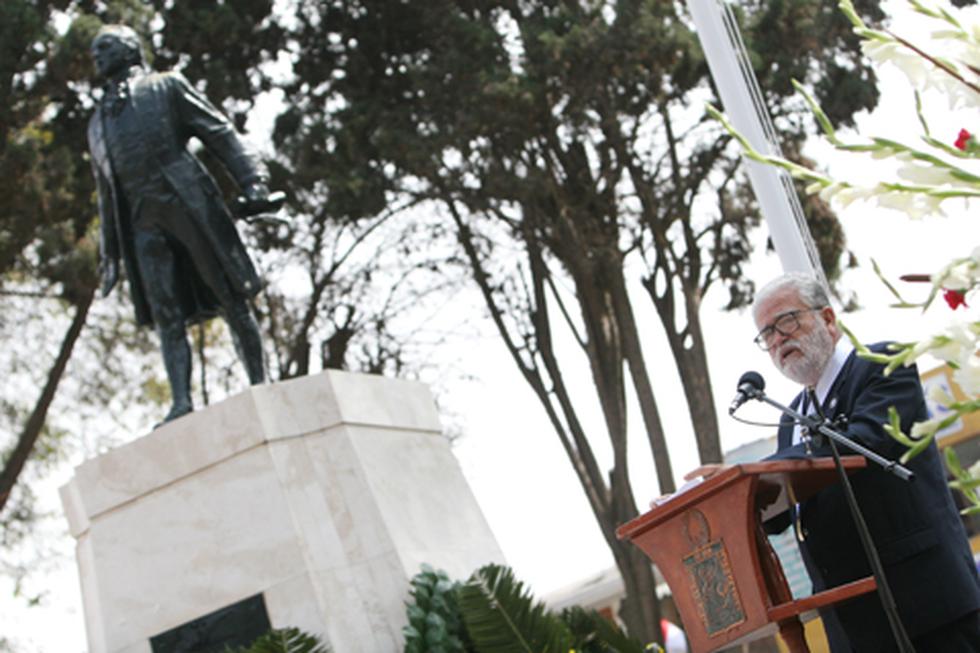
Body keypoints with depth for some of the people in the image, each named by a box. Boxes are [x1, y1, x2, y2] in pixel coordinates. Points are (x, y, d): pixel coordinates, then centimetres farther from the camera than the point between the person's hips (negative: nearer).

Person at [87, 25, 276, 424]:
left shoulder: (166, 87, 15)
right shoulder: (98, 124, 28)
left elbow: (219, 132, 5)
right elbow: (106, 193, 28)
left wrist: (251, 181, -8)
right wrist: (109, 254, 21)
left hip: (190, 205, -4)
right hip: (143, 223, 4)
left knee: (231, 300, -6)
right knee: (166, 317, -7)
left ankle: (260, 386, -3)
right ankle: (181, 403, -15)